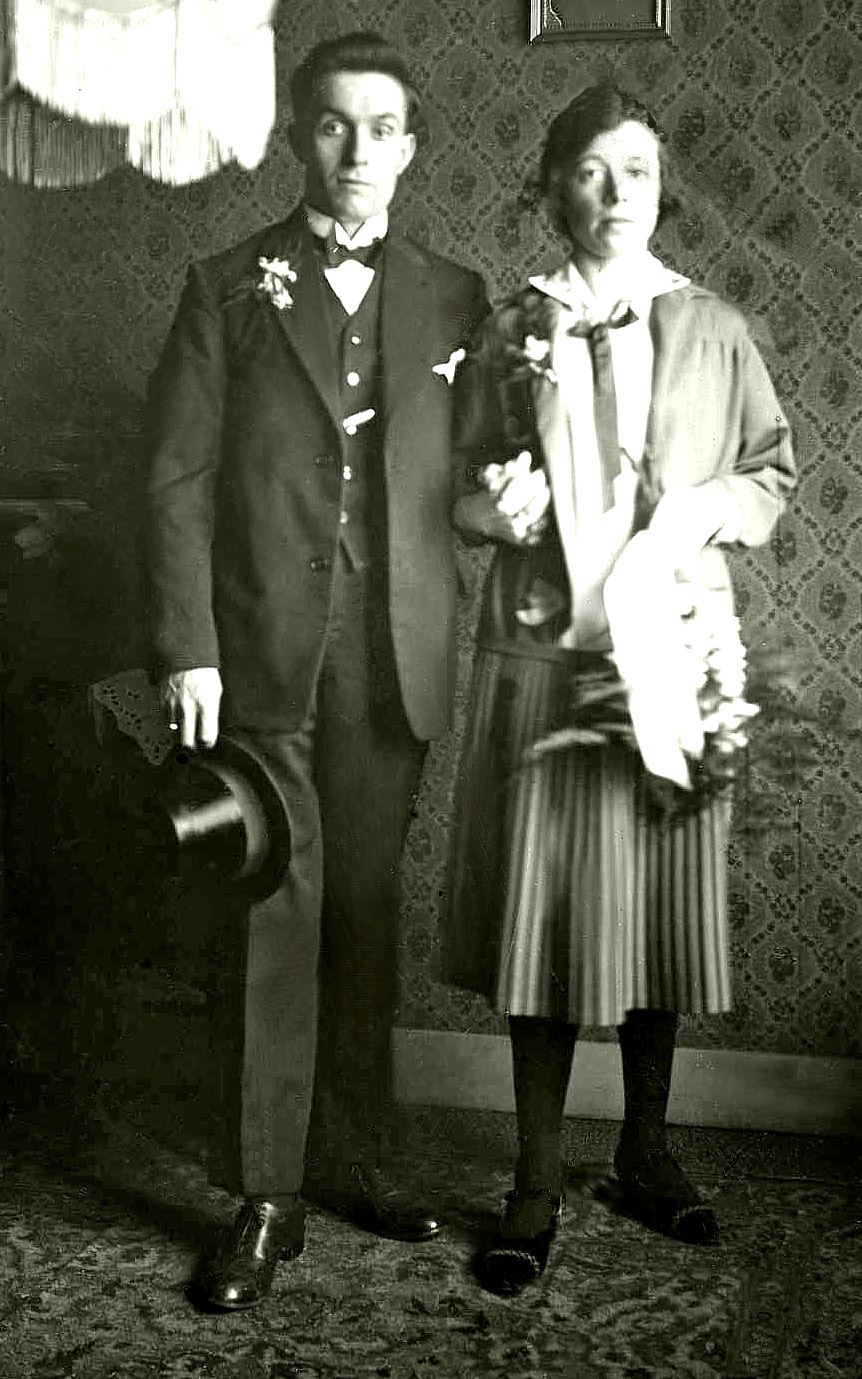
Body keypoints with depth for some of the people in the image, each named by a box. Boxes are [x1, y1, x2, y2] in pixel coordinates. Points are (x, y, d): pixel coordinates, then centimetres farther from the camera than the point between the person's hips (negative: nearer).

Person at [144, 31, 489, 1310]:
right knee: (271, 917, -2)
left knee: (366, 913, 10)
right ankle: (264, 1196, 8)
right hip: (262, 656, -2)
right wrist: (186, 650, -9)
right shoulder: (229, 288, 5)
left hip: (396, 661, 2)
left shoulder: (455, 297, 11)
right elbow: (179, 477, -1)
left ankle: (351, 1156, 24)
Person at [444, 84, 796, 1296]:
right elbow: (460, 484, 13)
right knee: (536, 909, 0)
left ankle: (646, 1144, 26)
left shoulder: (714, 332, 7)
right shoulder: (509, 334, 7)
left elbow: (774, 468, 13)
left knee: (659, 906, 7)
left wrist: (706, 513, -6)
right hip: (540, 651, 0)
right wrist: (494, 507, -9)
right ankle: (538, 1178, 11)